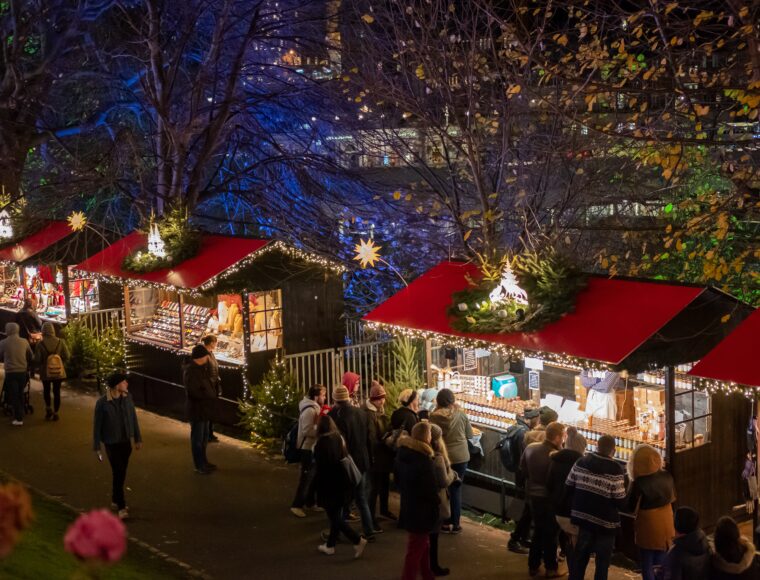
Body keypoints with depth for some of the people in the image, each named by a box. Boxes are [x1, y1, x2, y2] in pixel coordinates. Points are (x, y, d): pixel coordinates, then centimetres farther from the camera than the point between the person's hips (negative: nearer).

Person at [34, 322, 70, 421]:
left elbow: (37, 360, -13)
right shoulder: (60, 342, -8)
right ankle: (55, 413, 11)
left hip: (46, 372, -1)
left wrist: (39, 365, 9)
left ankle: (48, 408, 11)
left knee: (46, 390, 21)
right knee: (57, 392, 9)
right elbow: (66, 356, -6)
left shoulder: (40, 344, -13)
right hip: (58, 371, 1)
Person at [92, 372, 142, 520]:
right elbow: (97, 425, -9)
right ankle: (121, 507, 2)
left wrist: (138, 438, 11)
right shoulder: (102, 403, -17)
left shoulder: (127, 397, -4)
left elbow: (133, 418, 7)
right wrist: (96, 447, -6)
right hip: (112, 443, -5)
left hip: (126, 441, 5)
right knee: (118, 474, -6)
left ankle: (115, 500, 33)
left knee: (121, 473, 14)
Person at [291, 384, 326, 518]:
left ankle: (310, 501, 28)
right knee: (306, 477, -6)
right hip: (308, 448, -10)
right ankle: (297, 505, -1)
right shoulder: (309, 410, -22)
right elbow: (307, 431, -28)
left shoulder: (314, 407, 11)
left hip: (313, 447, 10)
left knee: (312, 476, 17)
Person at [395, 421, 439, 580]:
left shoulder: (402, 453, 1)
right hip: (422, 510, -9)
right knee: (416, 548, 2)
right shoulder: (423, 459, -25)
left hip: (409, 506, 9)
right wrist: (437, 501, -4)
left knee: (423, 544, 23)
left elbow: (398, 478, 12)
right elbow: (429, 487, -22)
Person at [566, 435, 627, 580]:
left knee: (580, 556, 16)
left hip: (583, 517, 5)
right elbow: (620, 502, -17)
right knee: (603, 561, 9)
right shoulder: (615, 470, -19)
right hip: (605, 522, -5)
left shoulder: (580, 462, -2)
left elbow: (569, 487, 6)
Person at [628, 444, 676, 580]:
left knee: (647, 563, 9)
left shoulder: (639, 482, -23)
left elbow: (631, 508, -13)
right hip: (665, 523, 5)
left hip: (648, 525, -5)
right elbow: (672, 498, 9)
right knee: (661, 562, 19)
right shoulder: (667, 477, -8)